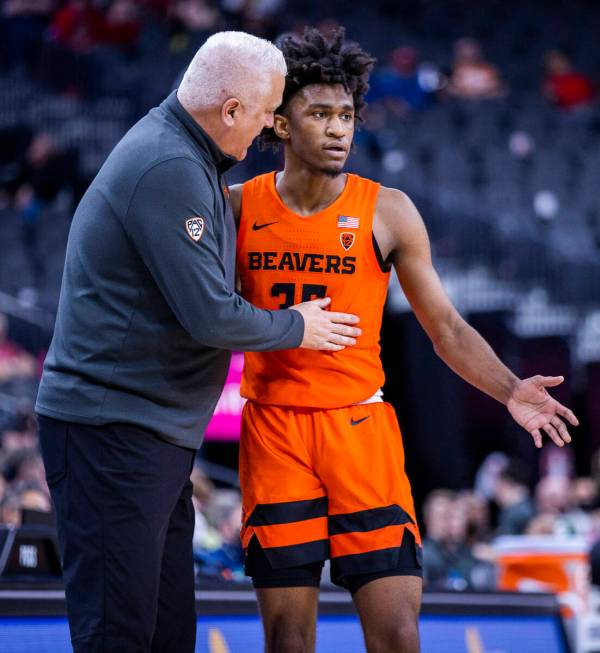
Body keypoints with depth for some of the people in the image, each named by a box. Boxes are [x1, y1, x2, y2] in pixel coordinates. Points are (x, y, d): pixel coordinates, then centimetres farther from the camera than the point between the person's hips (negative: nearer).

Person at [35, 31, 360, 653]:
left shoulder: (177, 146, 13)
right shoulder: (170, 171, -20)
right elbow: (210, 317, -20)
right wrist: (295, 328, -3)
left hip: (154, 432, 10)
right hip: (112, 431, -10)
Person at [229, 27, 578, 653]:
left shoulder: (388, 213, 0)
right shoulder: (238, 208, 3)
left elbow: (446, 328, 2)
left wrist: (510, 390, -13)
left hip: (360, 429, -1)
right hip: (274, 431, 1)